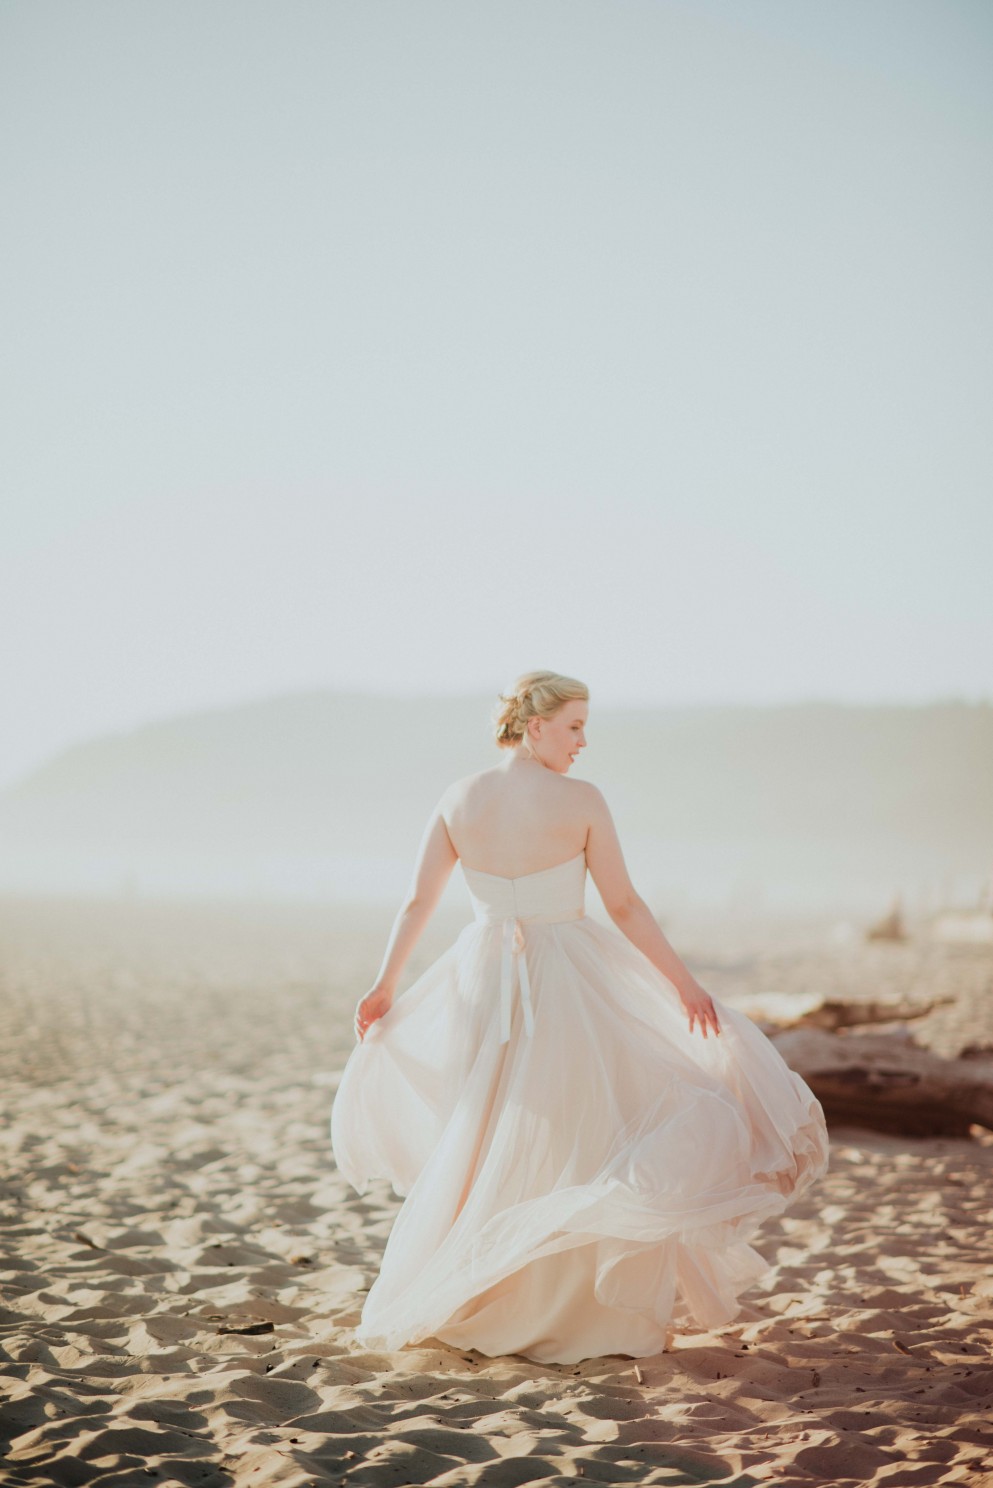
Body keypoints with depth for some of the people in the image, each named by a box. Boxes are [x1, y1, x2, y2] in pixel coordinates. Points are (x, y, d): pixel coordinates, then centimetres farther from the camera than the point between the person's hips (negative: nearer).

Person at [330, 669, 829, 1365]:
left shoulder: (459, 800, -2)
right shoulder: (581, 800, -12)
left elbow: (417, 902, 2)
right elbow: (625, 906, -10)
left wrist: (385, 987, 13)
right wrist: (683, 982, -1)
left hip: (485, 981, 4)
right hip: (567, 988, -4)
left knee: (480, 1144, 18)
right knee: (580, 1145, 8)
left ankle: (435, 1304, 24)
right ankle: (590, 1311, 11)